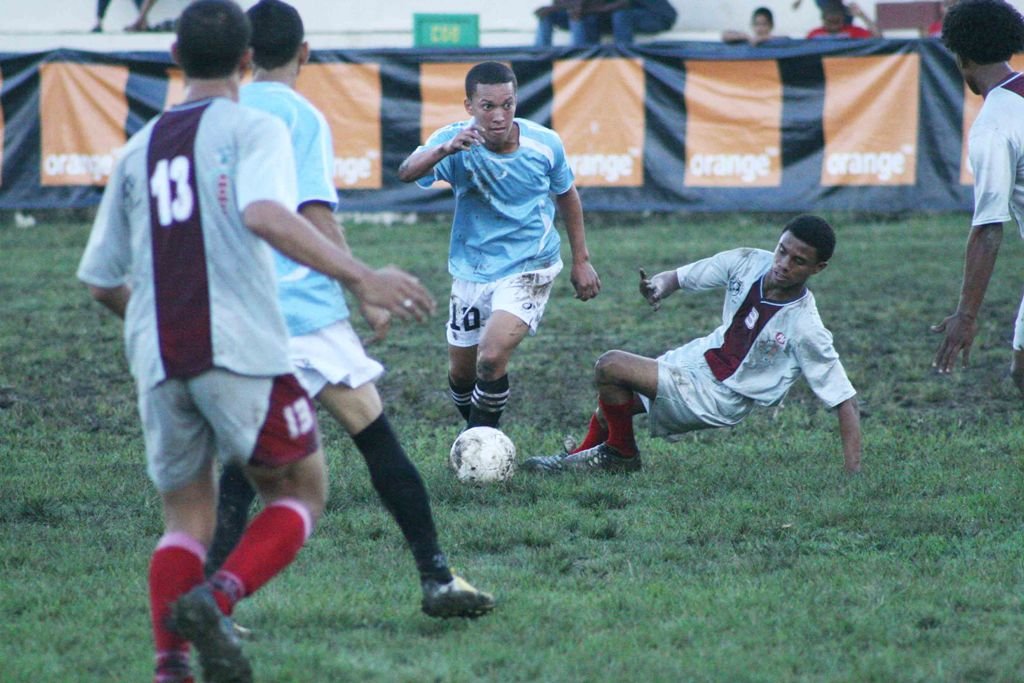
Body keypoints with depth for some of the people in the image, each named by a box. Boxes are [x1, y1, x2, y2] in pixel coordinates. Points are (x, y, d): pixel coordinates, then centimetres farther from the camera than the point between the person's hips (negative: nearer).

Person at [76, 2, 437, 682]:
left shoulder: (139, 148, 17)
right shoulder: (252, 129, 0)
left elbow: (102, 281, 19)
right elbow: (266, 215, -21)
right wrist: (361, 277, -24)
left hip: (158, 362, 5)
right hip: (240, 347, -5)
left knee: (187, 514, 14)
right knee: (302, 493, 10)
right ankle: (216, 598, -14)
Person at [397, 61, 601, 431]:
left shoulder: (544, 144, -13)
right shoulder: (457, 141, -18)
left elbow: (567, 195, 7)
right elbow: (408, 172, -37)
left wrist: (581, 260, 11)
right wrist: (445, 149, -58)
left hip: (528, 270, -2)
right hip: (471, 271, 2)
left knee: (491, 357, -22)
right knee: (461, 372, 12)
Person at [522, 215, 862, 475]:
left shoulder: (805, 328, -26)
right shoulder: (749, 263, -11)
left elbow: (845, 399, -22)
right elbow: (681, 277, 1)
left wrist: (853, 473, -29)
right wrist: (659, 285, -23)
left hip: (720, 397, -6)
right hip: (700, 358, 6)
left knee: (610, 367, -18)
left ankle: (621, 455, 5)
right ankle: (583, 457, 42)